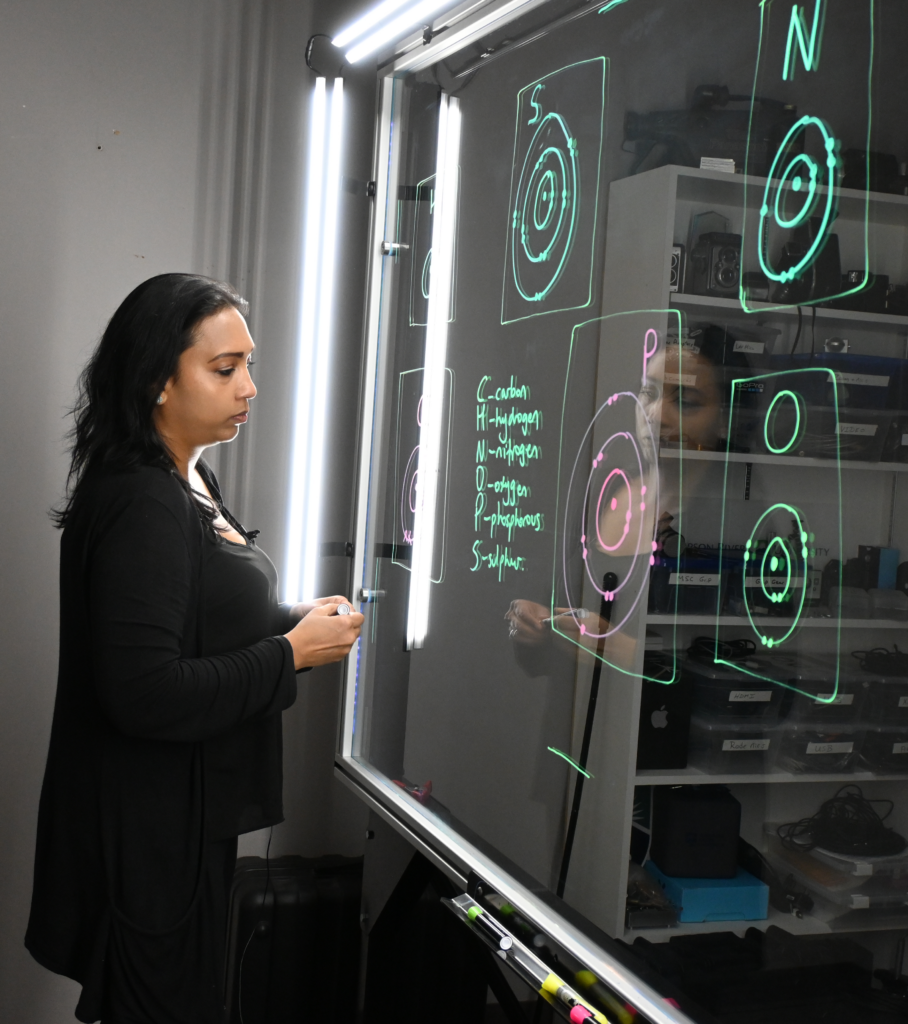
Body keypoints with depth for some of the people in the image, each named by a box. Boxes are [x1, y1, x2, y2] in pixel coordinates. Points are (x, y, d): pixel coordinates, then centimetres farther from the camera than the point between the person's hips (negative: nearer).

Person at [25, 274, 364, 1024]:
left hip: (189, 815, 10)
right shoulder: (142, 505, -23)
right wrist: (292, 653, -19)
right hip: (149, 830, -10)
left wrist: (297, 620, 2)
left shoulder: (188, 484, 10)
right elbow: (148, 695, -28)